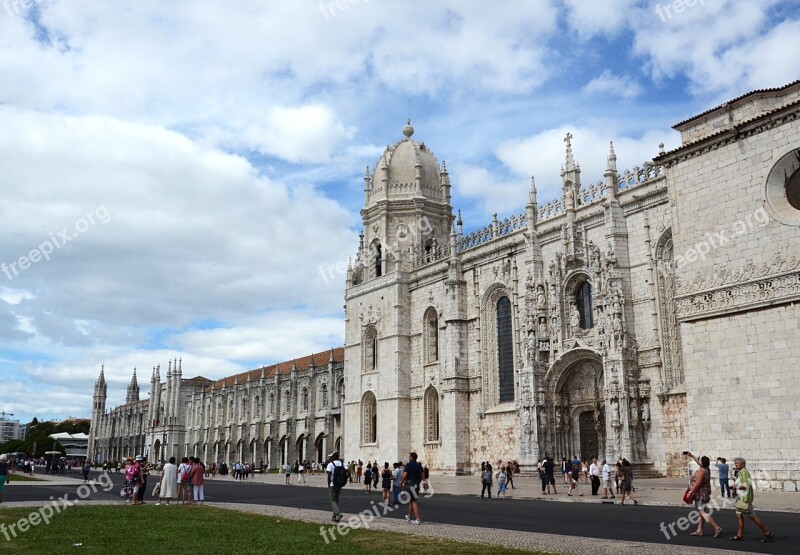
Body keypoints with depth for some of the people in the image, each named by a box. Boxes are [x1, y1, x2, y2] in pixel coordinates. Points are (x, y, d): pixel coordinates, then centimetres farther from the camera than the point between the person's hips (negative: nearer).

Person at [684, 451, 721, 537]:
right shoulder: (706, 469, 7)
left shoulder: (701, 471, -20)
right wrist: (692, 456, 36)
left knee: (704, 513, -10)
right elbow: (699, 462, 27)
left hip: (701, 494, -10)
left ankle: (717, 528, -14)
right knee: (701, 512, 13)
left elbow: (697, 484, -25)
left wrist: (690, 492, -19)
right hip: (705, 494, 10)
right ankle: (699, 530, 18)